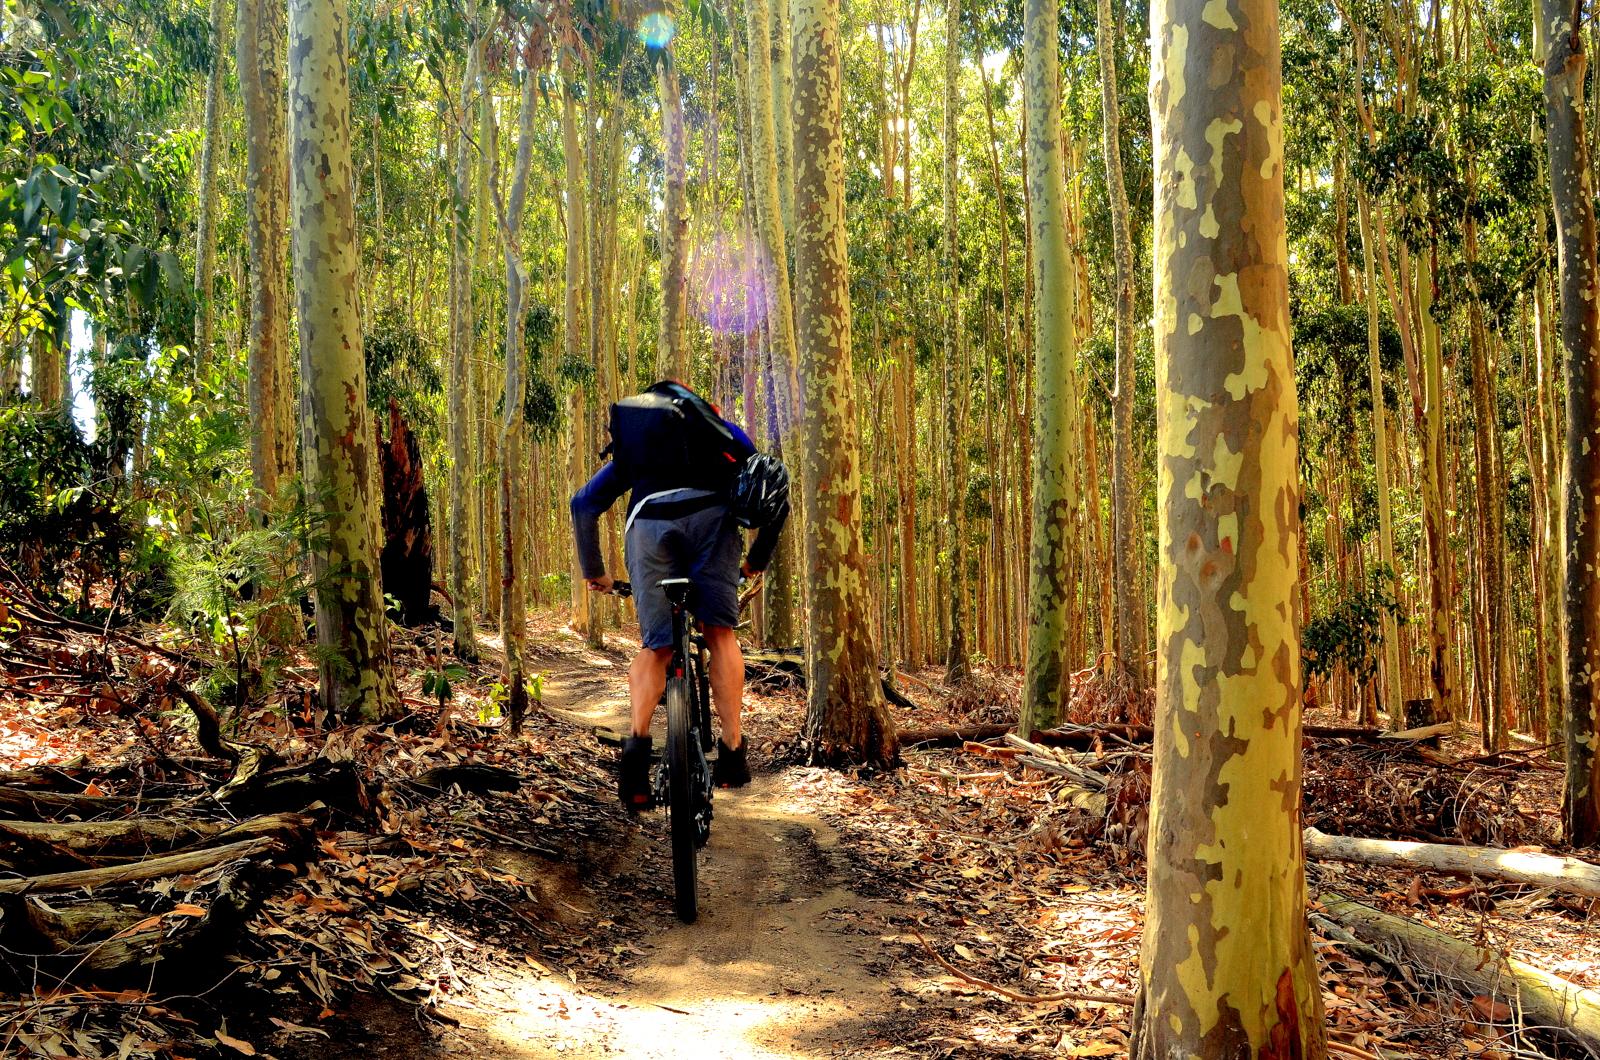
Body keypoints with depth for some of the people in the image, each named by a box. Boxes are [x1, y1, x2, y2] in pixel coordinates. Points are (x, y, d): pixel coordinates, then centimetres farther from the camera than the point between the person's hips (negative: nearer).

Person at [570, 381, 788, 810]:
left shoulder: (630, 452, 38)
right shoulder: (721, 430, 37)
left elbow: (583, 505, 27)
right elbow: (774, 496, 29)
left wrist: (593, 572, 35)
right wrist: (758, 560, 40)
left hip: (649, 522, 1)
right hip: (711, 513, -1)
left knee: (655, 645, 8)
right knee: (720, 632, 9)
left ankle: (637, 741, -14)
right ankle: (732, 751, 4)